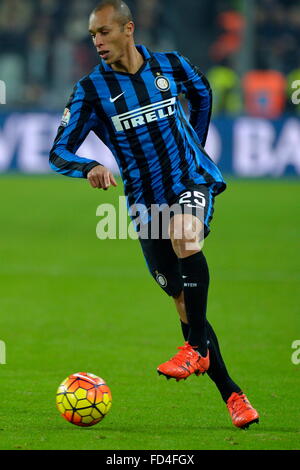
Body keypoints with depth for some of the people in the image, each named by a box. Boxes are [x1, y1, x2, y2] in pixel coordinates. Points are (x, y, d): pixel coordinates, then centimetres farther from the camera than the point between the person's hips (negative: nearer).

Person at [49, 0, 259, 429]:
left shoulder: (170, 66, 0)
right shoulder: (91, 89, -5)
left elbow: (202, 94, 23)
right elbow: (59, 153, -9)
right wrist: (89, 168, -29)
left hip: (191, 179, -1)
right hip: (147, 200, 1)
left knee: (185, 238, -35)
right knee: (184, 302, 1)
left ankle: (196, 346, -22)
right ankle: (232, 395, 9)